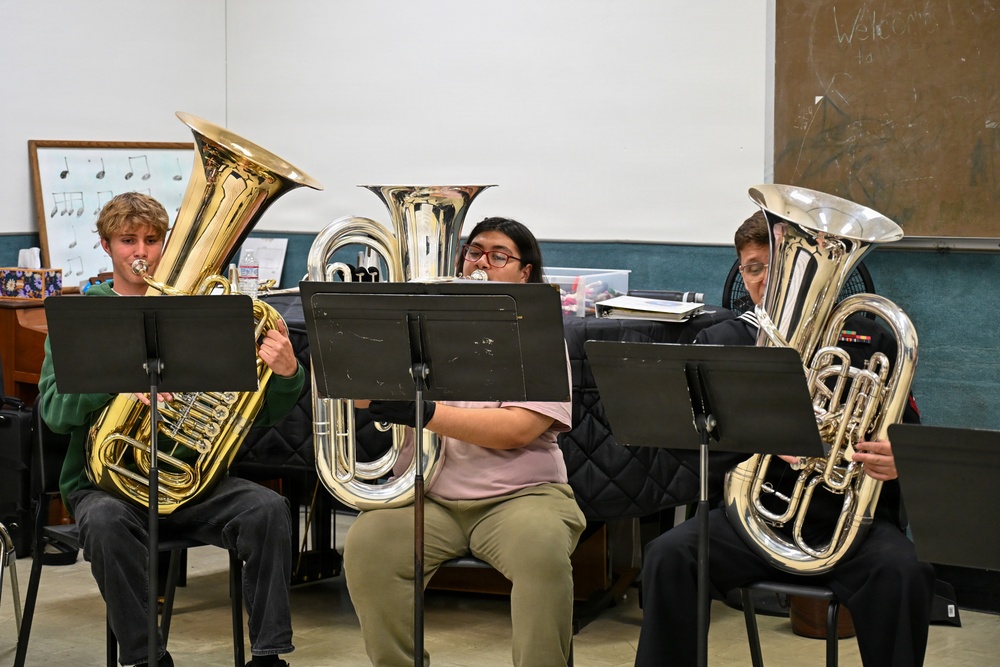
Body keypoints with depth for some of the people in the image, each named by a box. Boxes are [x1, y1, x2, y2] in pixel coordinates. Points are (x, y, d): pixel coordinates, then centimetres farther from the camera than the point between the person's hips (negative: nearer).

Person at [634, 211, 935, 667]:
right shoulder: (719, 342, 15)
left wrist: (899, 462, -15)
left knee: (904, 572, -31)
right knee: (668, 556, -26)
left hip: (847, 514, -1)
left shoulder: (868, 342, 13)